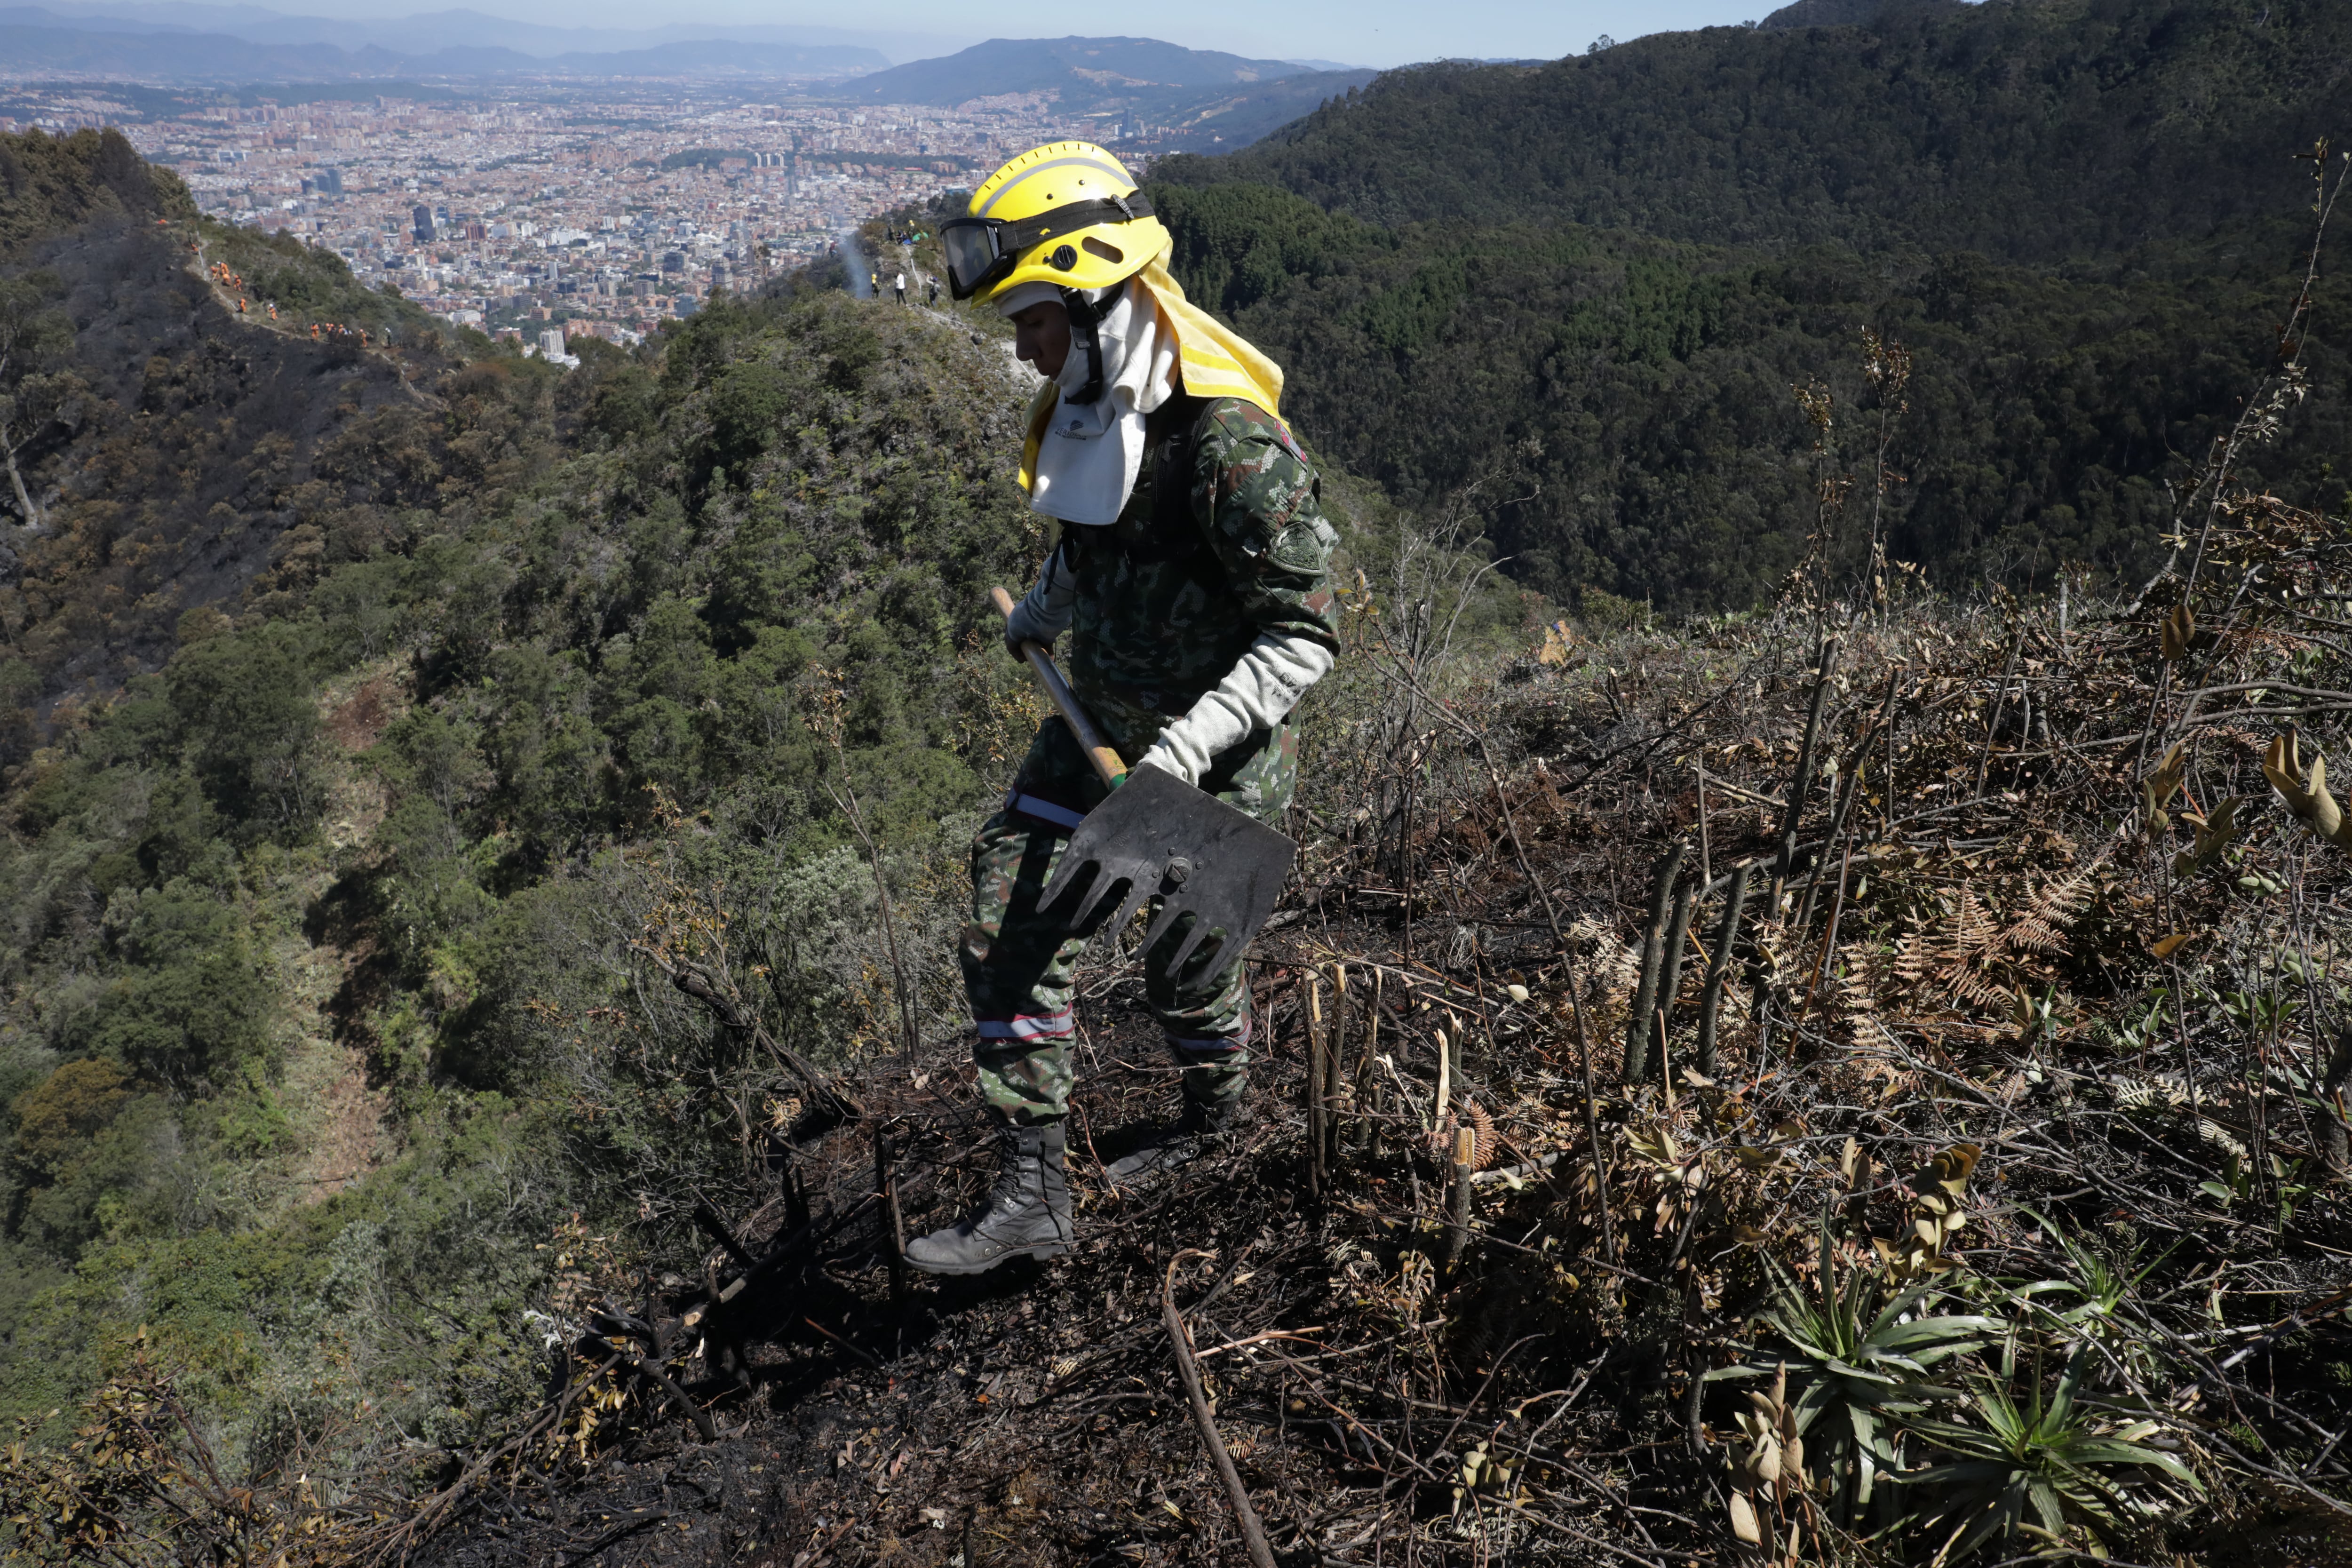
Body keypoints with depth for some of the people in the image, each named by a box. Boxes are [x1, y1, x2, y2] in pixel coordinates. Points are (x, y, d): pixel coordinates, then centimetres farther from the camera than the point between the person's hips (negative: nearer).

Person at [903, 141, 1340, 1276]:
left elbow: (1306, 631, -25)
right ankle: (1030, 1193, 10)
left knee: (1185, 963, 11)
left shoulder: (1230, 439, -26)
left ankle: (1212, 1119, 43)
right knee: (1008, 931, 0)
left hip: (1218, 747, -7)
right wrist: (1043, 613, 35)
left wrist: (1189, 747, -33)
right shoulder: (1089, 403, -1)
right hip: (1099, 720, 7)